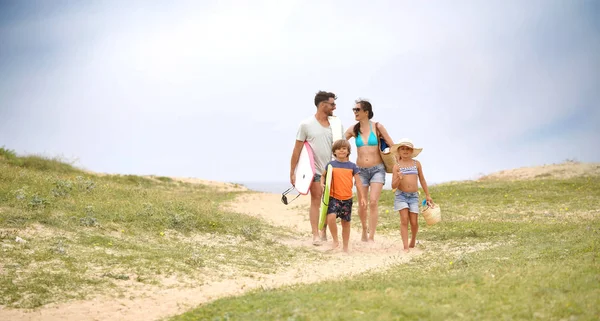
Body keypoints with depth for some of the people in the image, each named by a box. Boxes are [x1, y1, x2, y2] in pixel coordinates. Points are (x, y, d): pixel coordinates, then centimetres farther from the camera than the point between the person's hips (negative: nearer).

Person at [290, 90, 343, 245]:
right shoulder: (306, 124, -4)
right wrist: (292, 173, -5)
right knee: (316, 200, -8)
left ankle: (326, 233, 18)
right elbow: (297, 149, -2)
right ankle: (315, 235, -5)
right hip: (315, 169, -4)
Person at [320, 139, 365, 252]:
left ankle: (345, 247, 23)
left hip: (347, 198, 2)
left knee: (346, 222, 9)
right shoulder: (331, 165, 1)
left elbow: (358, 182, 6)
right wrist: (322, 183, -4)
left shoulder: (352, 166, 3)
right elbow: (323, 175, 17)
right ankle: (335, 241, -4)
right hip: (333, 197, -2)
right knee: (331, 217, -24)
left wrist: (362, 197, 1)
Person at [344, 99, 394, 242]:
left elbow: (392, 146, 0)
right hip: (361, 170, 2)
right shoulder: (353, 130, 3)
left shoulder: (377, 127, -4)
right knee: (362, 205, 5)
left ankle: (371, 237, -12)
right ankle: (364, 230, 32)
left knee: (373, 202, -15)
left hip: (377, 169, -2)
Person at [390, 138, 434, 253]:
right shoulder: (397, 166, -1)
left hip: (414, 196, 2)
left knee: (414, 222, 1)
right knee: (404, 220, -10)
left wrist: (428, 195, 15)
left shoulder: (416, 163, 6)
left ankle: (413, 242, 27)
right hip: (401, 195, -2)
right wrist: (399, 179, -25)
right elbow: (393, 186, -5)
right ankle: (406, 247, -8)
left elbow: (422, 180, 14)